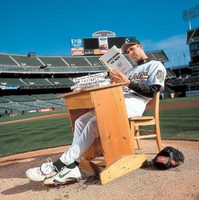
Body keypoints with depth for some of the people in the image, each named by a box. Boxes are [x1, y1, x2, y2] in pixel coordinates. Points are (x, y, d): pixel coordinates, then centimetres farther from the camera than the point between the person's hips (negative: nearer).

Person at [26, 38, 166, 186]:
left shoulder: (156, 65, 12)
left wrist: (128, 82, -15)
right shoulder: (131, 70, 35)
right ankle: (72, 168, -16)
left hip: (133, 103, -8)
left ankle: (62, 164, -28)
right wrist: (115, 81, 0)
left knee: (95, 122, -29)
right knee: (81, 121, -8)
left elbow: (152, 91, -6)